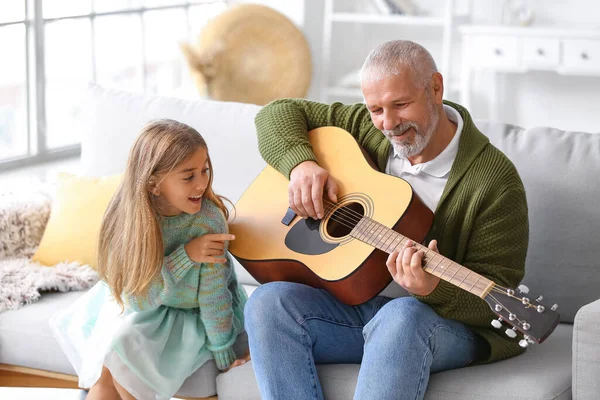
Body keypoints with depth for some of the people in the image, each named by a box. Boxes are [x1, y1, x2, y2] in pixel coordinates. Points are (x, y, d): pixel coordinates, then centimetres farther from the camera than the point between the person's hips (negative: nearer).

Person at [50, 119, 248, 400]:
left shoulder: (208, 220, -27)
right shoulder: (129, 216, -21)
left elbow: (214, 295, -19)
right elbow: (137, 298, -23)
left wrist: (223, 356, -13)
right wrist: (185, 255, -33)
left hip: (195, 317, -3)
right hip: (150, 310, 3)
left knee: (119, 348, -21)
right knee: (103, 374, -15)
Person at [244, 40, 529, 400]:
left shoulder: (495, 180, -15)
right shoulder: (367, 131, 3)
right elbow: (279, 113, 13)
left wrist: (434, 289, -36)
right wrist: (301, 163, -8)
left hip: (453, 323, -5)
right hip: (360, 306, 6)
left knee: (402, 316, -41)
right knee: (269, 302, -21)